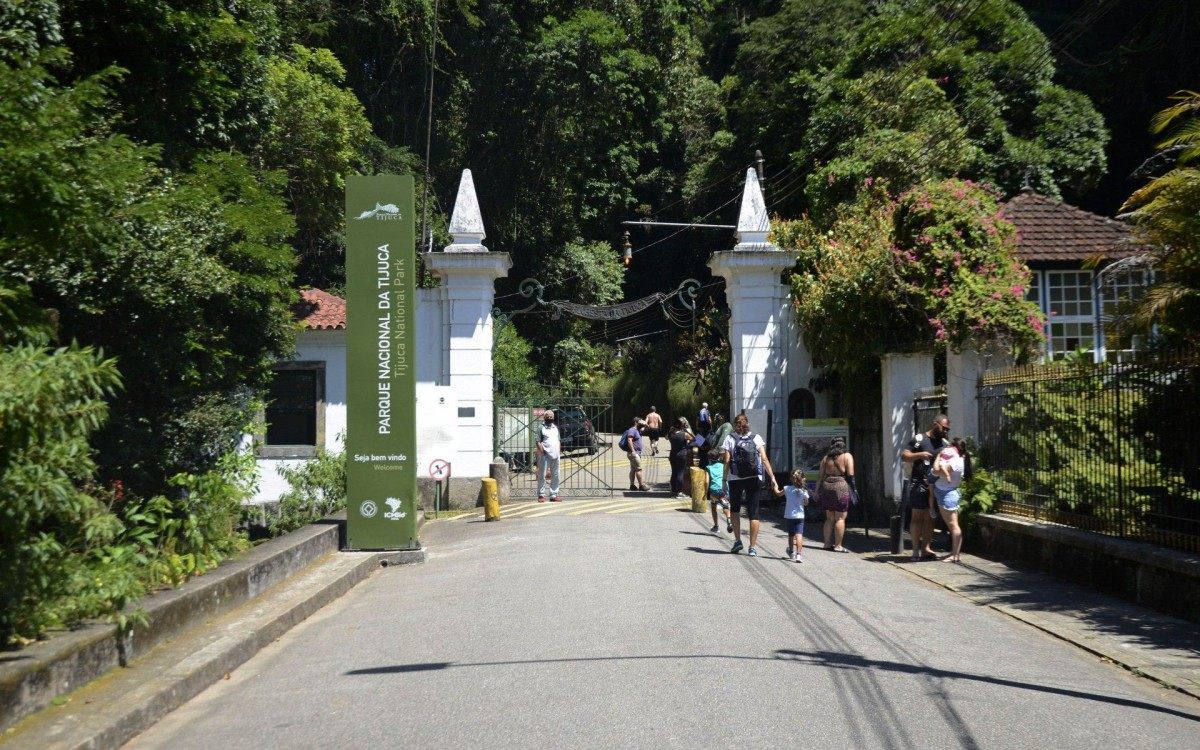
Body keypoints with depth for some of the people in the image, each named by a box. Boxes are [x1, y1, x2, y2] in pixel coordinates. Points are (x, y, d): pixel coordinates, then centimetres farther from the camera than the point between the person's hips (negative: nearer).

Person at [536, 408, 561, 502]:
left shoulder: (556, 427, 17)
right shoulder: (541, 428, 0)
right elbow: (538, 442, -5)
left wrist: (560, 450, 10)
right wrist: (542, 451, -14)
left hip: (555, 455, 6)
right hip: (545, 456, -6)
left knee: (555, 475, 7)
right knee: (542, 475, -4)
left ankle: (554, 495, 13)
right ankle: (541, 495, 1)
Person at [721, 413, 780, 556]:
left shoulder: (730, 439, 0)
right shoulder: (756, 438, 3)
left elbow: (727, 462, -6)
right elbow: (764, 460, -5)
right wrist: (773, 478, -6)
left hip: (735, 480, -1)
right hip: (754, 479, 1)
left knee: (735, 509, 19)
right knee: (753, 512, 5)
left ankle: (737, 540, 10)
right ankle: (753, 547, 2)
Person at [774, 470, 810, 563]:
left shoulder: (787, 489, -3)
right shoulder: (804, 491, -5)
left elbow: (778, 493, 16)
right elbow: (806, 503, 10)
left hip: (788, 516, 2)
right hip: (799, 516, -2)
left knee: (791, 535, 19)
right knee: (799, 535, -11)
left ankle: (791, 552, 39)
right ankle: (798, 554, -27)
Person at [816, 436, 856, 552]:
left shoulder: (826, 458, 13)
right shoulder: (847, 456, 1)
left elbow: (820, 475, 10)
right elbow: (850, 474, -9)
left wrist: (817, 491, 13)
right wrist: (853, 489, -3)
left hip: (826, 487, 5)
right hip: (841, 487, -5)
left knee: (829, 518, 13)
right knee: (840, 518, -1)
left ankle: (827, 543, 14)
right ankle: (838, 546, -1)